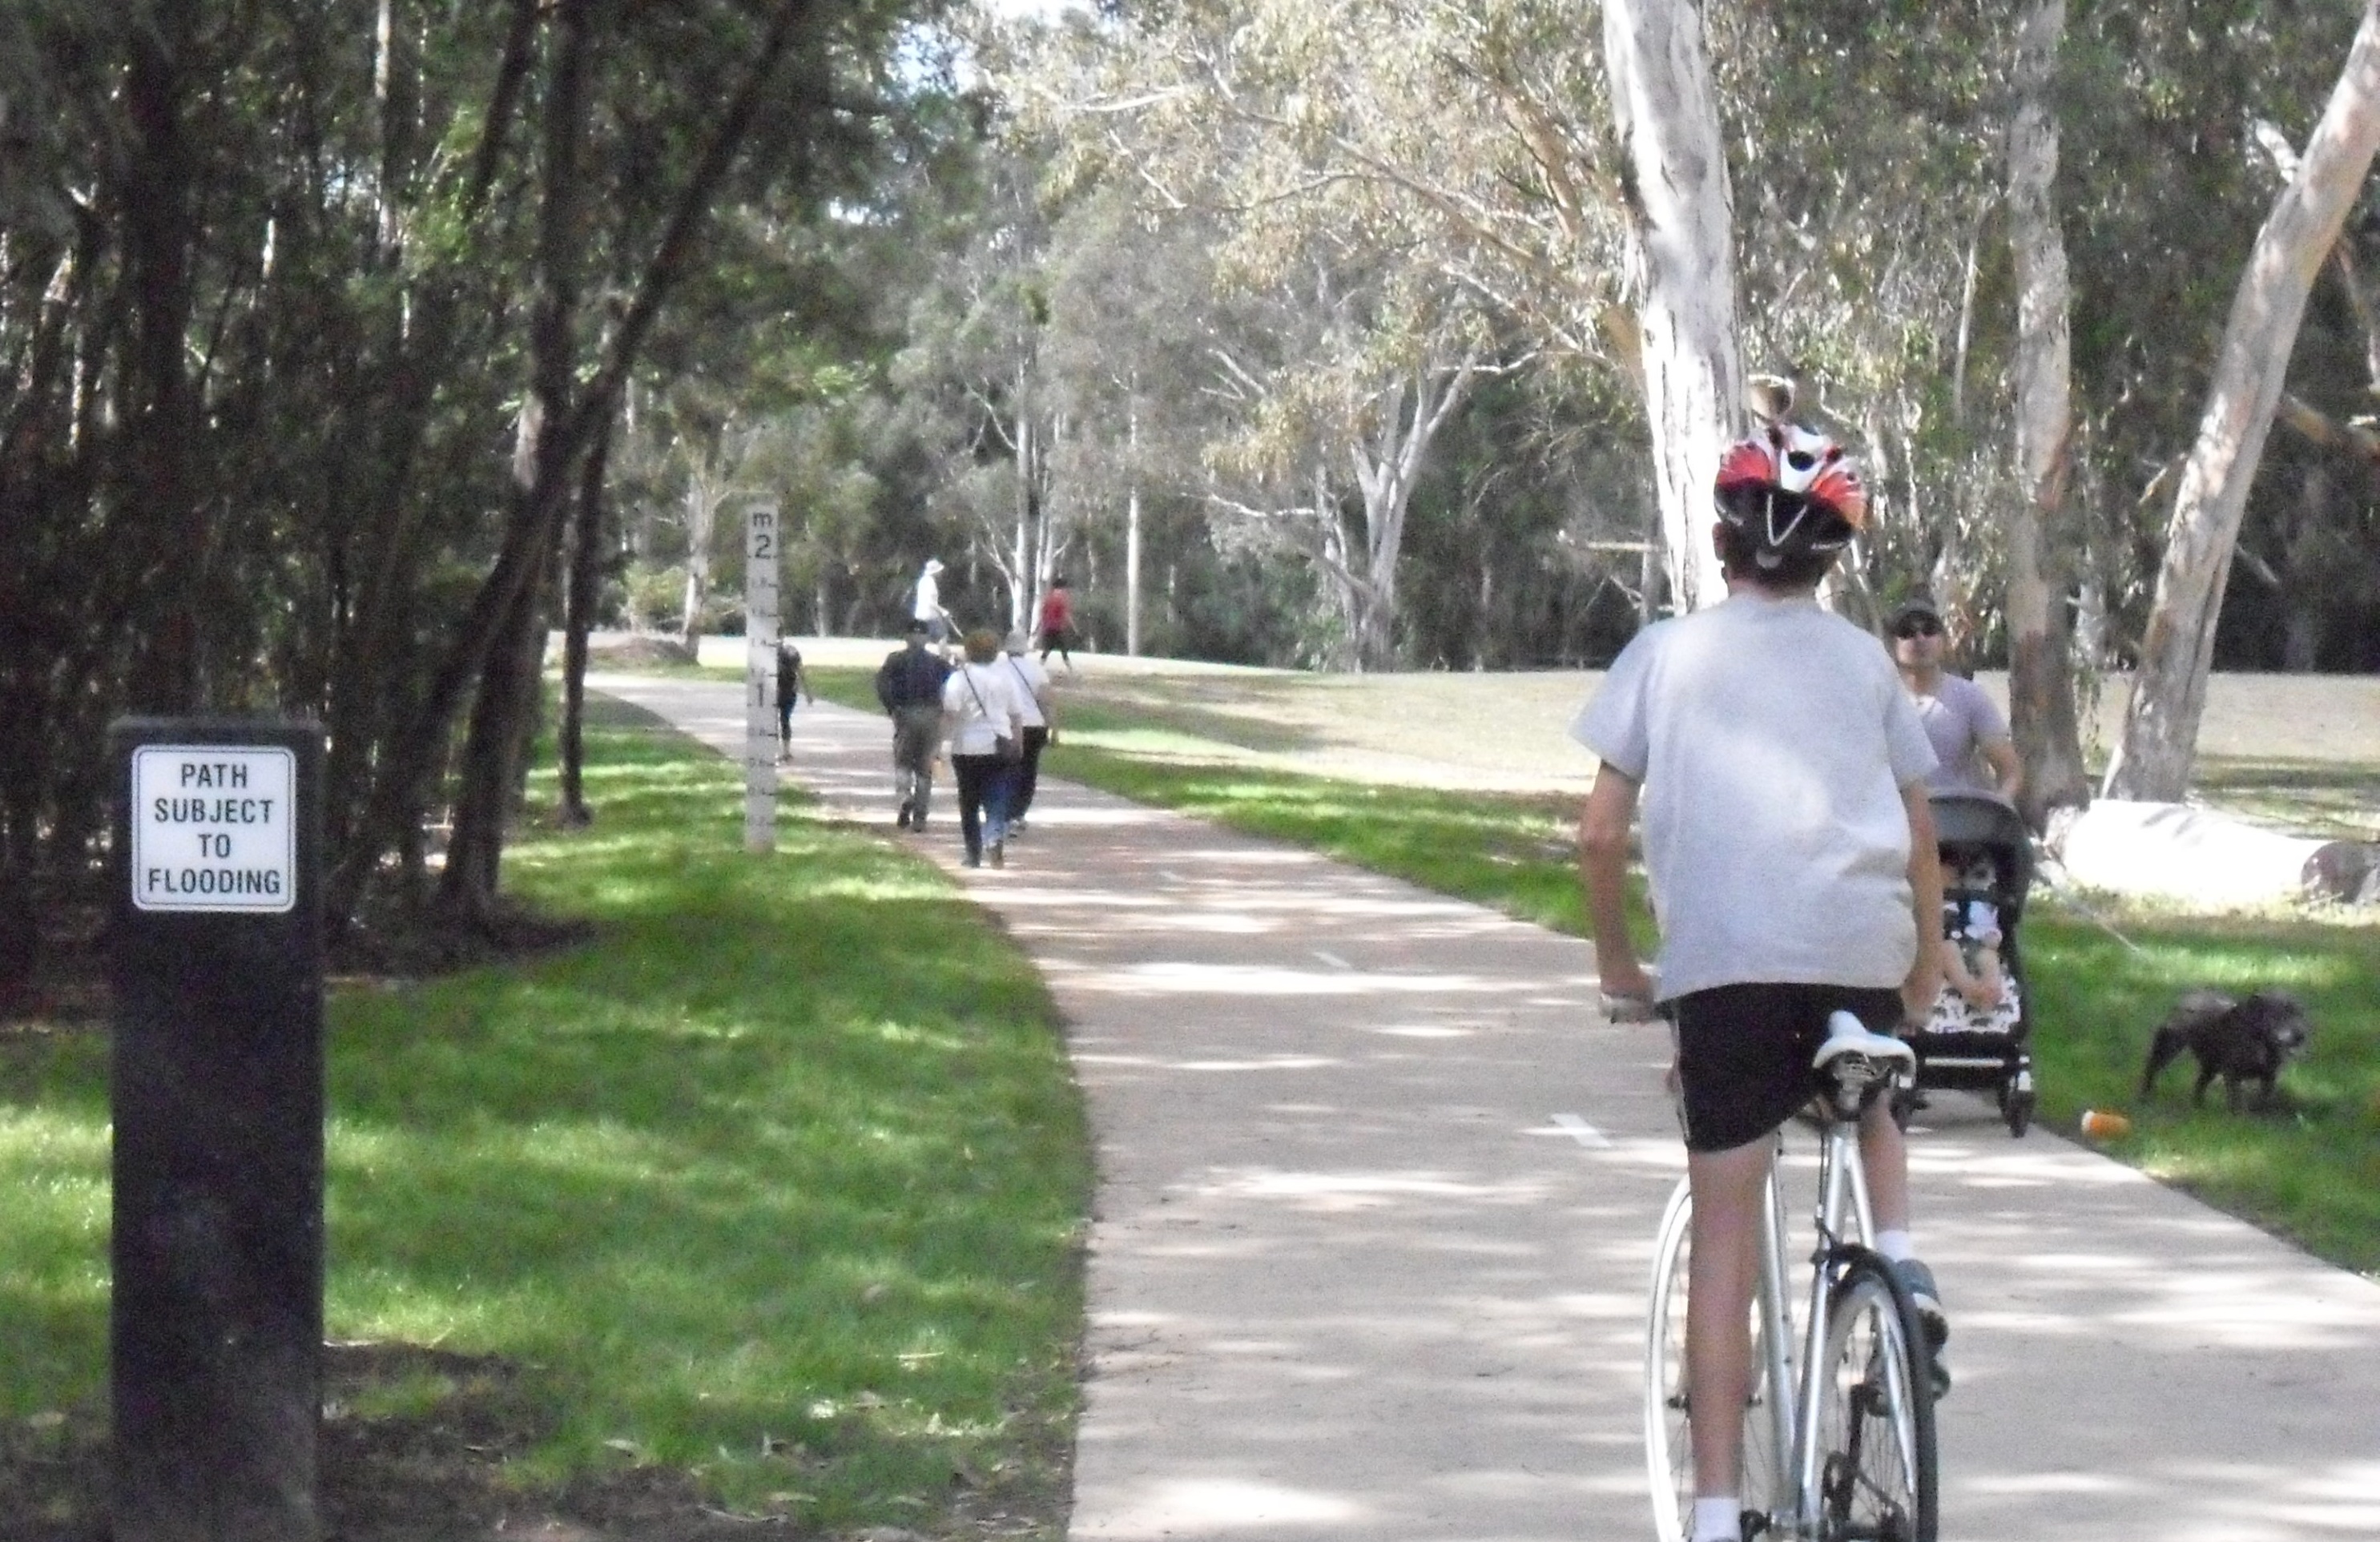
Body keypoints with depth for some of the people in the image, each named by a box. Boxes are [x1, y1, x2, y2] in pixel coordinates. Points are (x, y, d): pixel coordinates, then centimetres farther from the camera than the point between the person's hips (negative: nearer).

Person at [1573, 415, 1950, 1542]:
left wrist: (1616, 961, 20)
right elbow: (1920, 838, 16)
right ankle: (1898, 1257, 8)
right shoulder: (1862, 659, 16)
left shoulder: (1665, 654, 11)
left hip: (1721, 954, -2)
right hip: (1861, 949, 2)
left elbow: (1601, 832, 6)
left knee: (1725, 1230, 2)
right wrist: (1927, 969, 29)